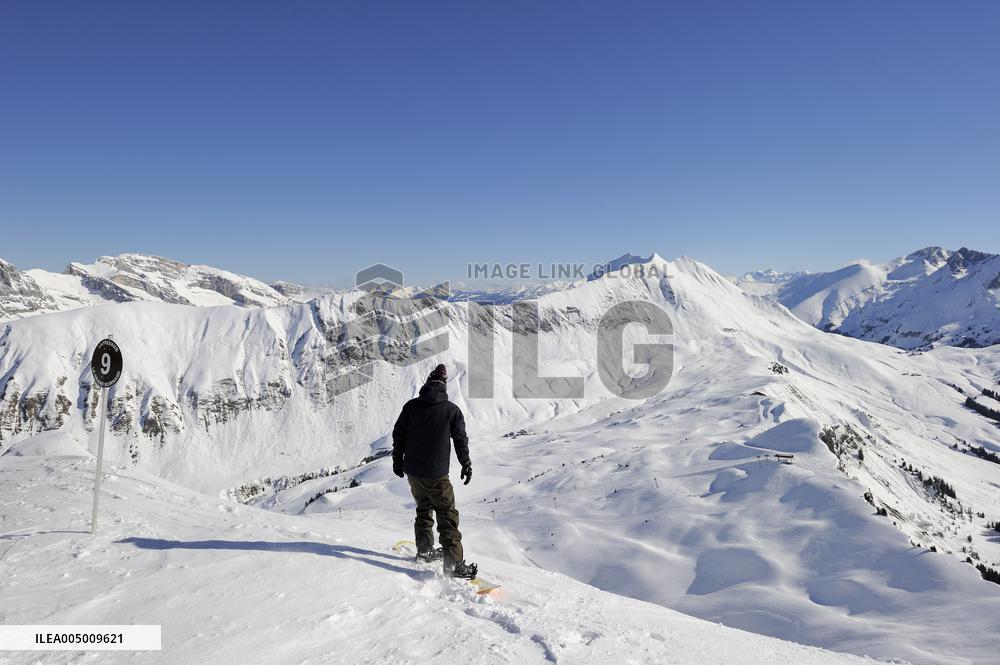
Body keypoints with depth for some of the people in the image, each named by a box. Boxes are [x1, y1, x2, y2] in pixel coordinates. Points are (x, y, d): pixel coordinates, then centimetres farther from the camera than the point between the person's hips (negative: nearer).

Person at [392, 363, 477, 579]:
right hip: (436, 473, -4)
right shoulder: (452, 410, -4)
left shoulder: (411, 406, 3)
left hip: (413, 471, 4)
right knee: (447, 515, 0)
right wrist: (466, 464, 14)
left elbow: (398, 434, 7)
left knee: (423, 508, 24)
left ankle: (424, 549, 31)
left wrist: (397, 460, 18)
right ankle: (453, 562, -6)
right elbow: (461, 439, 1)